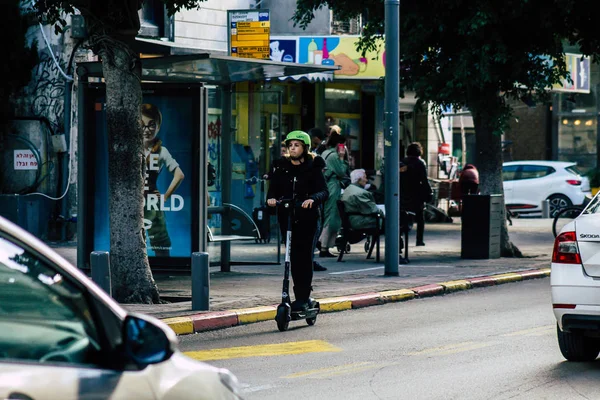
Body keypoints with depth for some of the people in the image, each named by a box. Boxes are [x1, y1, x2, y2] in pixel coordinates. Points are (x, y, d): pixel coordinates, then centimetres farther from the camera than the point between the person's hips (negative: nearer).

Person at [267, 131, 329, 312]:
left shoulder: (313, 168, 0)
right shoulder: (282, 168, 10)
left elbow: (324, 191, -9)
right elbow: (274, 187, 3)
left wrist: (312, 199, -30)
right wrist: (271, 198, -21)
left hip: (307, 218, -3)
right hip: (287, 217, 3)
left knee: (304, 257, -7)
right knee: (294, 258, 4)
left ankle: (302, 298, -4)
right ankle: (304, 296, 14)